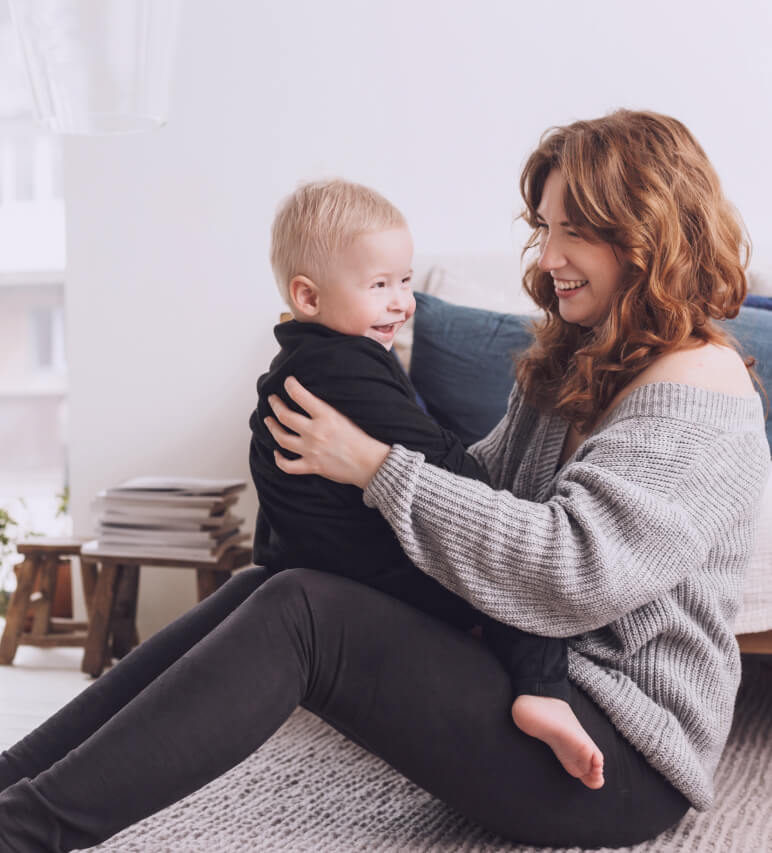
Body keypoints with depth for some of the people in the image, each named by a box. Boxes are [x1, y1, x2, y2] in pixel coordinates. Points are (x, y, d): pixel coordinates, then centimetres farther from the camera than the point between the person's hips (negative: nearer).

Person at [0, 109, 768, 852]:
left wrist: (379, 467, -21)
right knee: (258, 590, -8)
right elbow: (486, 481, 17)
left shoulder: (697, 387, -15)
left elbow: (575, 571, -26)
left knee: (298, 612, -24)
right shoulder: (577, 363, 17)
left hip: (626, 755, -9)